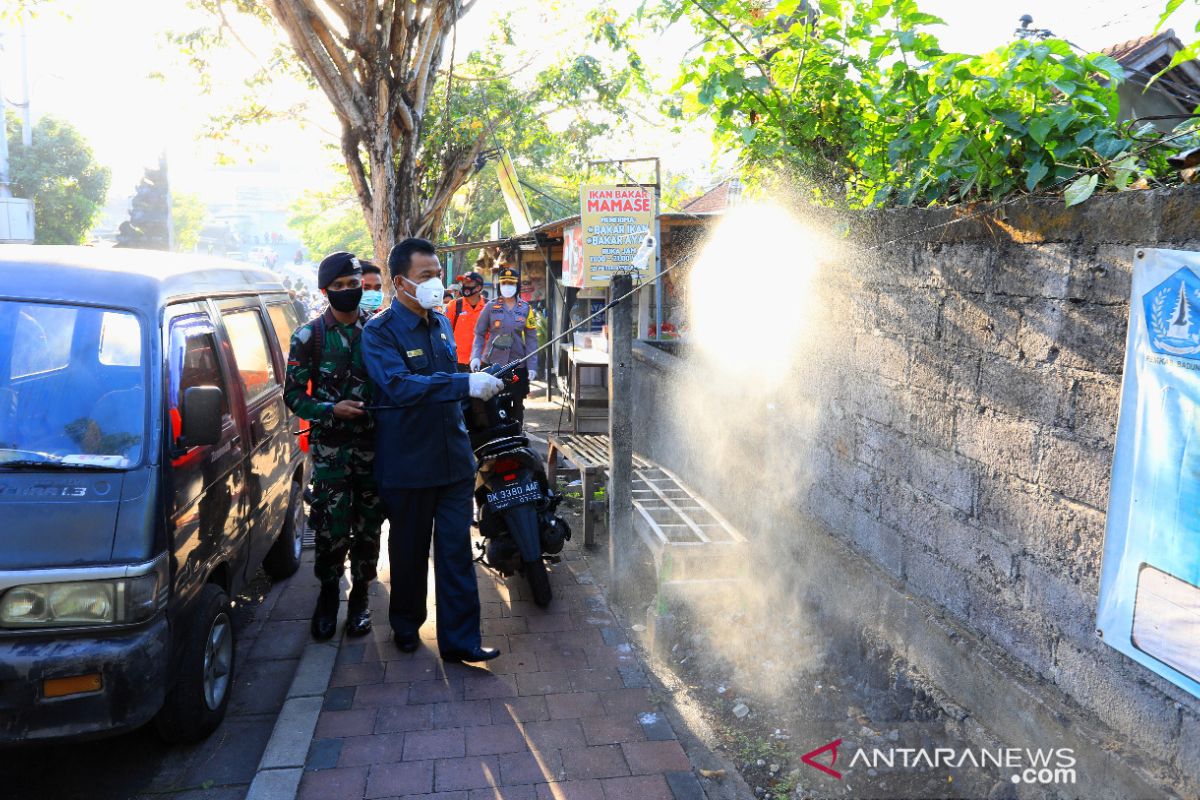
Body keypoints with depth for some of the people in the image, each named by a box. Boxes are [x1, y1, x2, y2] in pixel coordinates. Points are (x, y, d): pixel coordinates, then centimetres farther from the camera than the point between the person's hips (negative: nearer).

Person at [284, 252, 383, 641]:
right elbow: (293, 394, 1)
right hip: (330, 448, -2)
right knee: (332, 529, -3)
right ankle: (328, 595, 19)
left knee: (368, 527, 7)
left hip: (374, 444, 2)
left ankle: (360, 598, 22)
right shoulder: (309, 336, 1)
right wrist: (331, 409, -15)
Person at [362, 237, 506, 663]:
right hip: (407, 463, -5)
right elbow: (399, 386, -30)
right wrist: (466, 384, -37)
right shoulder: (380, 331, -11)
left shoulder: (442, 324, 12)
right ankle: (406, 624, 33)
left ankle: (460, 638, 9)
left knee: (456, 550, 3)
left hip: (453, 458, 5)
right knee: (409, 549, 12)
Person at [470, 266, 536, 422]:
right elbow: (479, 334, 2)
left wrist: (532, 366, -5)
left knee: (517, 406, 9)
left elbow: (531, 339, 2)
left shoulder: (526, 309, 5)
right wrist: (475, 357, -12)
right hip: (492, 364, -1)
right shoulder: (491, 307, 2)